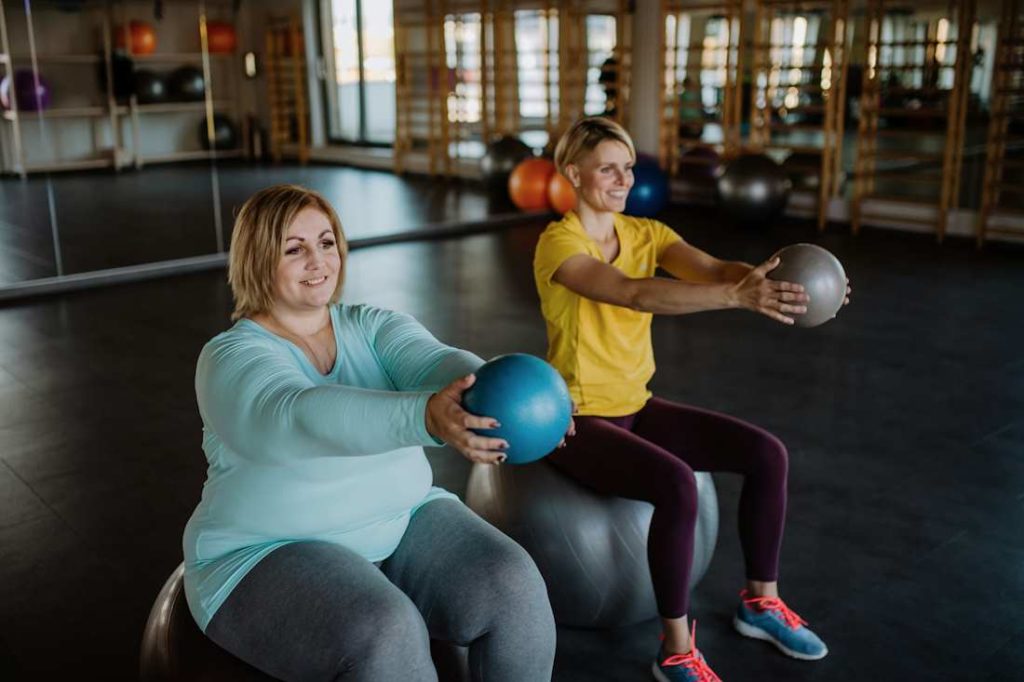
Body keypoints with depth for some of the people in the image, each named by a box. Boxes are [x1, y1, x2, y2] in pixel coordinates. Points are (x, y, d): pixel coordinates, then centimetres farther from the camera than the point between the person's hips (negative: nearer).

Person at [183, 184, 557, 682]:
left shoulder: (373, 326, 2)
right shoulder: (231, 357, -13)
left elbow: (438, 363, -18)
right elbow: (305, 417, -34)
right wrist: (426, 417, -51)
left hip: (403, 522, 5)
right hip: (274, 551, -4)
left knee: (513, 588, -18)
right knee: (385, 634, -31)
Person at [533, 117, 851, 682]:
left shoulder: (645, 232, 4)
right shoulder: (558, 243, -18)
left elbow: (712, 267, -15)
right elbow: (636, 294, -36)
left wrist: (767, 280, -37)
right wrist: (736, 297, -48)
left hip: (635, 406, 7)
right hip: (577, 418, -7)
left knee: (767, 453, -4)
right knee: (677, 485, -31)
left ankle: (759, 602, 15)